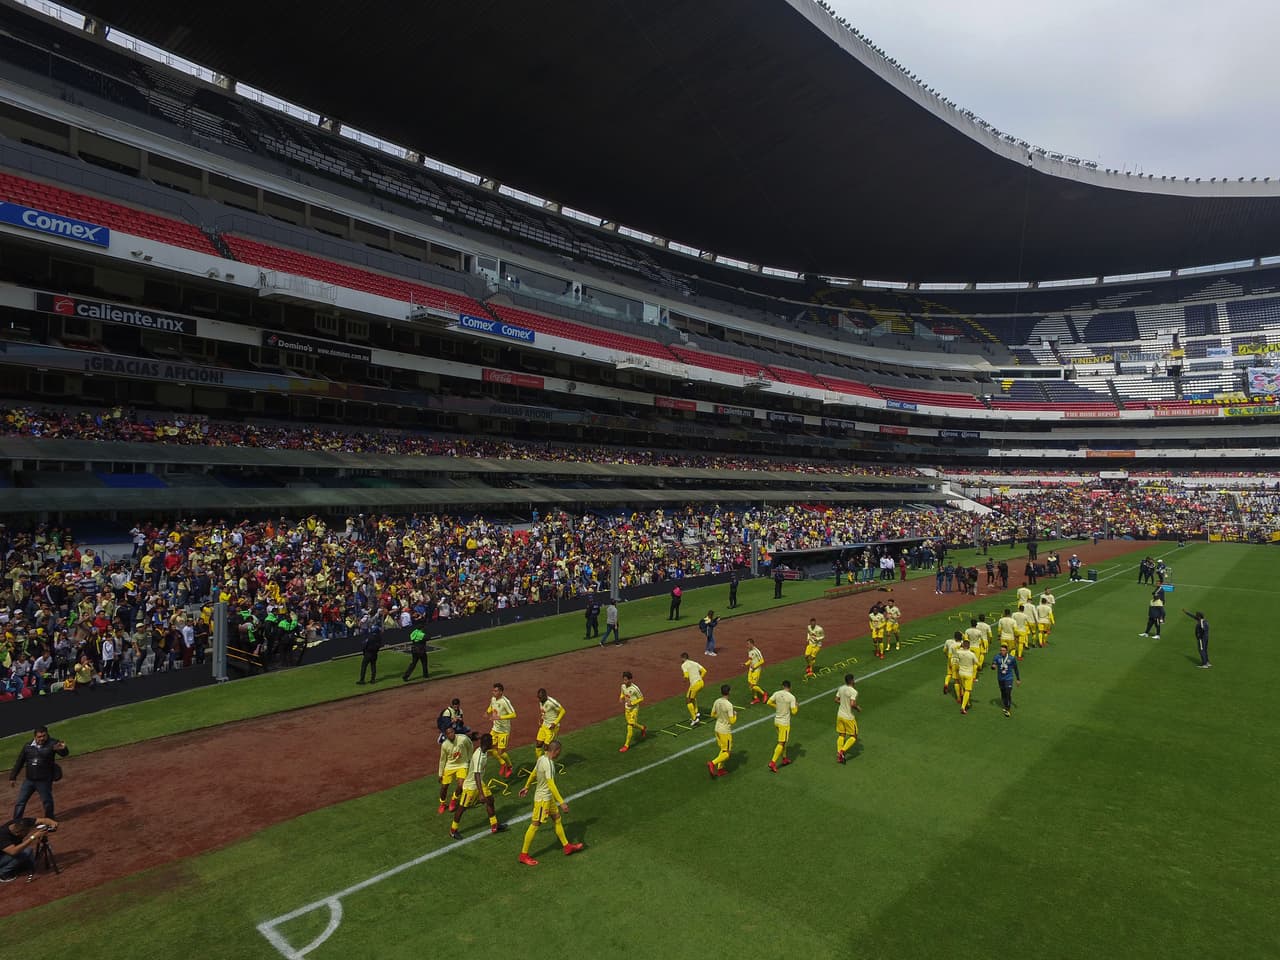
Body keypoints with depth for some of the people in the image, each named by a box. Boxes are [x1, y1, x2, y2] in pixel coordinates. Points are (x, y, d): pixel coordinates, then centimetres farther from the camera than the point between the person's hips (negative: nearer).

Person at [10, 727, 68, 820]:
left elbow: (64, 753, -26)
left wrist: (63, 749, -51)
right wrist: (13, 777, 12)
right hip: (29, 780, 4)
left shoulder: (52, 744, -11)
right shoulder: (28, 746, 2)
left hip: (44, 781, -4)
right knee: (20, 802, 11)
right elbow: (19, 762, 13)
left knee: (47, 802, 5)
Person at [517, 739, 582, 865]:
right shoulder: (548, 763, -28)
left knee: (557, 819, 17)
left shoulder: (542, 758, 0)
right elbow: (551, 784, -31)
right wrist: (561, 802, -30)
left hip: (548, 798, 10)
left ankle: (567, 846, 28)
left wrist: (526, 787, 30)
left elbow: (533, 774, 15)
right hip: (543, 799, -10)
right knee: (535, 825, 2)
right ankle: (523, 855, 14)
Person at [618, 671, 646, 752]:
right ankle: (643, 728, 48)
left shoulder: (635, 688, -24)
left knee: (630, 726, -6)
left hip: (634, 709, -7)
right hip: (627, 708, 7)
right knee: (632, 724, 19)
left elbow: (641, 698, -13)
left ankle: (627, 745, 5)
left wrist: (632, 703, -22)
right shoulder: (623, 686, -6)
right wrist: (621, 698, -7)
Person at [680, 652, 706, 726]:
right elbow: (704, 671, 13)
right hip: (701, 682, 8)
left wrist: (685, 681, 5)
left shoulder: (684, 665, -2)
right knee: (693, 696, 33)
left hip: (694, 684, -8)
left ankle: (695, 719, 7)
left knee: (688, 701, 9)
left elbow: (686, 676, -16)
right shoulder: (694, 663, 18)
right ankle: (696, 713, 29)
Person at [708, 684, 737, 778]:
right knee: (727, 753, 4)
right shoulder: (729, 705, -23)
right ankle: (713, 763, -11)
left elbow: (712, 715, 9)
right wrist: (735, 714, -2)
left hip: (718, 729, 7)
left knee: (723, 749, 22)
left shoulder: (717, 702, -2)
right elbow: (732, 721, -20)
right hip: (726, 731, -7)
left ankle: (720, 769, 24)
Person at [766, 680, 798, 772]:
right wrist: (797, 707, 6)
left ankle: (784, 759, 34)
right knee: (781, 743, -1)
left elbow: (769, 702, 1)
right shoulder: (791, 697, -15)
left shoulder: (777, 693, -3)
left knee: (783, 741, 23)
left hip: (776, 721, 6)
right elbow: (794, 712, -15)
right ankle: (773, 762, -6)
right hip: (784, 723, -6)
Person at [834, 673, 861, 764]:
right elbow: (852, 704, -28)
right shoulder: (853, 691, -21)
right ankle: (842, 751, -7)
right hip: (848, 717, -6)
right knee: (853, 737, 9)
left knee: (841, 735, 17)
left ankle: (839, 755, 14)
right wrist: (858, 708, -9)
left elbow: (836, 700, 8)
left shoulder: (841, 688, 1)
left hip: (840, 715, 6)